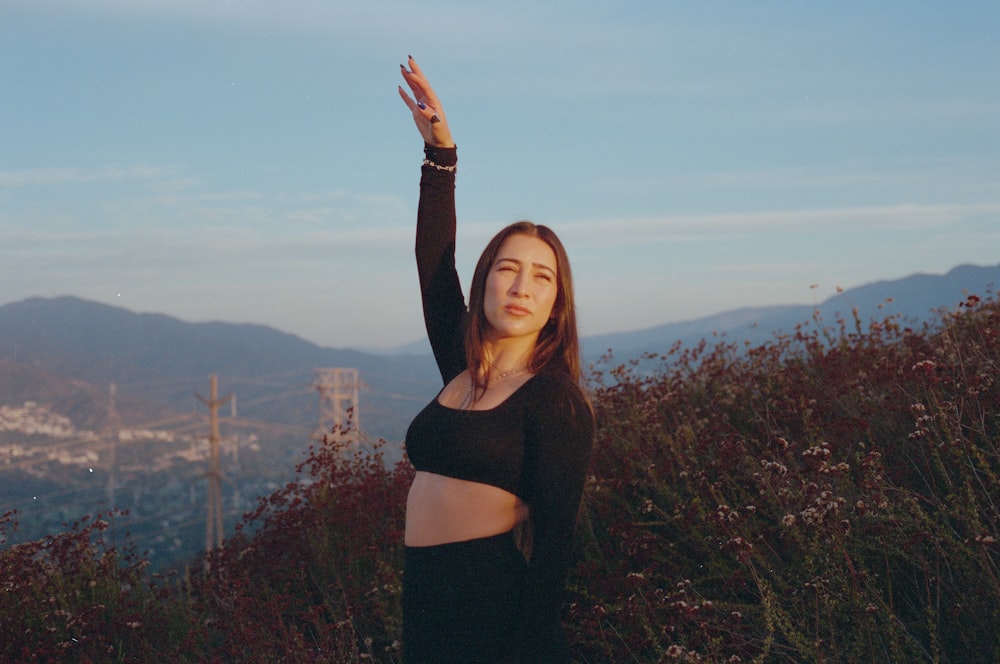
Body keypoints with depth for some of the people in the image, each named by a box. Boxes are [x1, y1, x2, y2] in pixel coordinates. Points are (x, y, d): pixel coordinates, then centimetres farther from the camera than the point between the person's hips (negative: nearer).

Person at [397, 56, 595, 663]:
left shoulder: (556, 400, -9)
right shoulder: (463, 371, 10)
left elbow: (555, 537, -15)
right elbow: (435, 264, 14)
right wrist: (440, 151, 8)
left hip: (497, 608, -7)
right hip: (426, 601, 7)